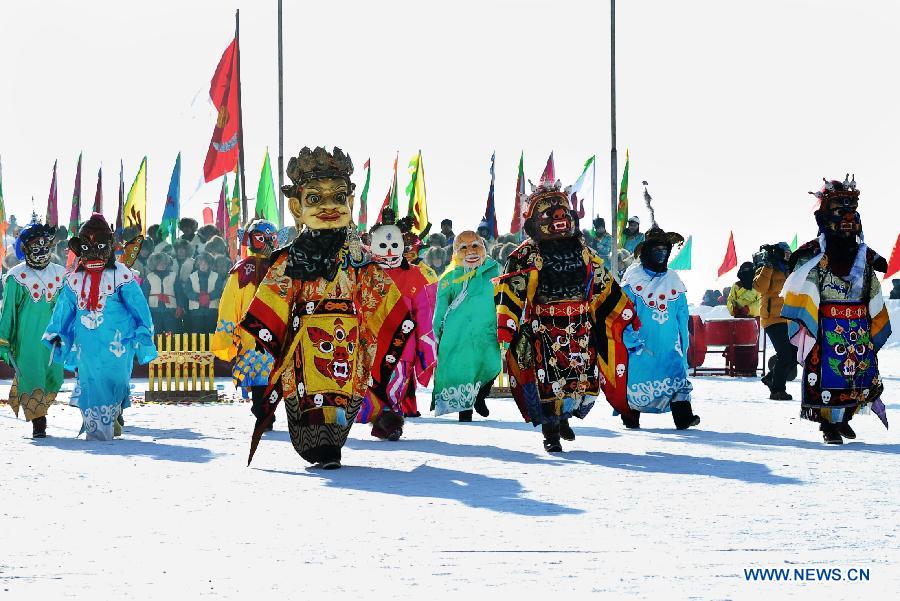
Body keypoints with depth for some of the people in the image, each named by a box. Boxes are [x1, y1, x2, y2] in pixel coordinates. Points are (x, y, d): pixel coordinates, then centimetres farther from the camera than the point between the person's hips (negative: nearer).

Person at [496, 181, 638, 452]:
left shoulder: (581, 249, 12)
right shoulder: (525, 255, -3)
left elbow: (604, 285, 21)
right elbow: (510, 292, -9)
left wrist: (626, 311, 22)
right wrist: (505, 327, -19)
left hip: (581, 327, 4)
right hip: (543, 329, -4)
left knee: (586, 381, 2)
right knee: (551, 382, -9)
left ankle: (563, 417, 28)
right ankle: (550, 432, 8)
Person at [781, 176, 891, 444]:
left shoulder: (865, 256, 13)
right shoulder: (812, 255, -4)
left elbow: (874, 298, 19)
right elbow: (799, 291, -7)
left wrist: (876, 331, 16)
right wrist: (801, 326, -15)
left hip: (860, 330, 5)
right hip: (827, 328, -5)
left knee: (863, 375, 6)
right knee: (829, 376, -7)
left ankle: (844, 417, 25)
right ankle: (830, 424, 6)